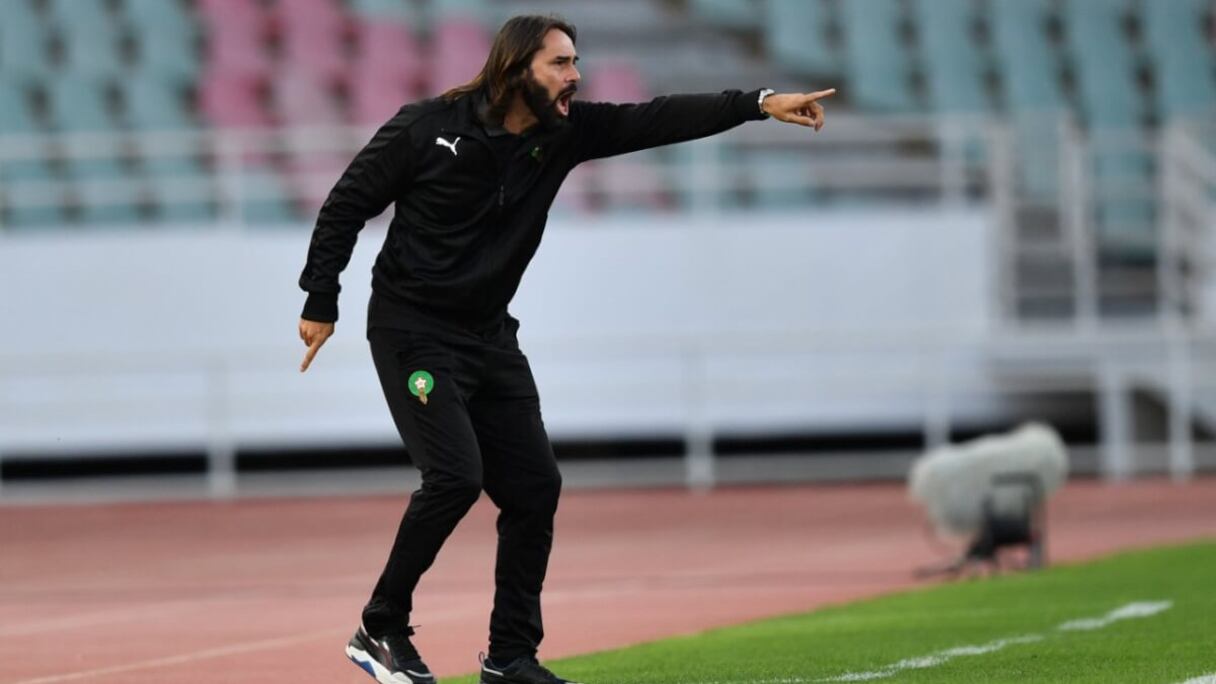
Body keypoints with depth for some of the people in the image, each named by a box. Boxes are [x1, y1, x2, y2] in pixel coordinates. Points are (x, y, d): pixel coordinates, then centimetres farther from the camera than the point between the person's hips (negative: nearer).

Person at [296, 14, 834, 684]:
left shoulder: (563, 132, 0)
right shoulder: (430, 126, -14)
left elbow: (657, 120, -7)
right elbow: (347, 203, -6)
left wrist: (760, 103, -17)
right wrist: (320, 303, -6)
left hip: (491, 338, 7)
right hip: (413, 331, -6)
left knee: (535, 486, 1)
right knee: (455, 474, -20)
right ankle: (381, 629, -5)